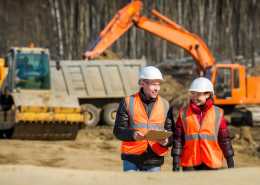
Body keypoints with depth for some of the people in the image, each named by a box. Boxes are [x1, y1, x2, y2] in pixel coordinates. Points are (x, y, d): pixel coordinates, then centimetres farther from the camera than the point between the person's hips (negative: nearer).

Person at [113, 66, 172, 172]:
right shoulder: (128, 102, 0)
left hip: (154, 159, 2)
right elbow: (118, 130, -1)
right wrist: (132, 134, -21)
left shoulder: (164, 105, 8)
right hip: (132, 159, -2)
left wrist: (166, 141, -13)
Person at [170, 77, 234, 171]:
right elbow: (177, 139, 3)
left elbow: (224, 139, 7)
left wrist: (231, 163, 6)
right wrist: (176, 166, -3)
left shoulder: (217, 113, 4)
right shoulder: (184, 113, 4)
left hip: (212, 164, 0)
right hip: (190, 165, 0)